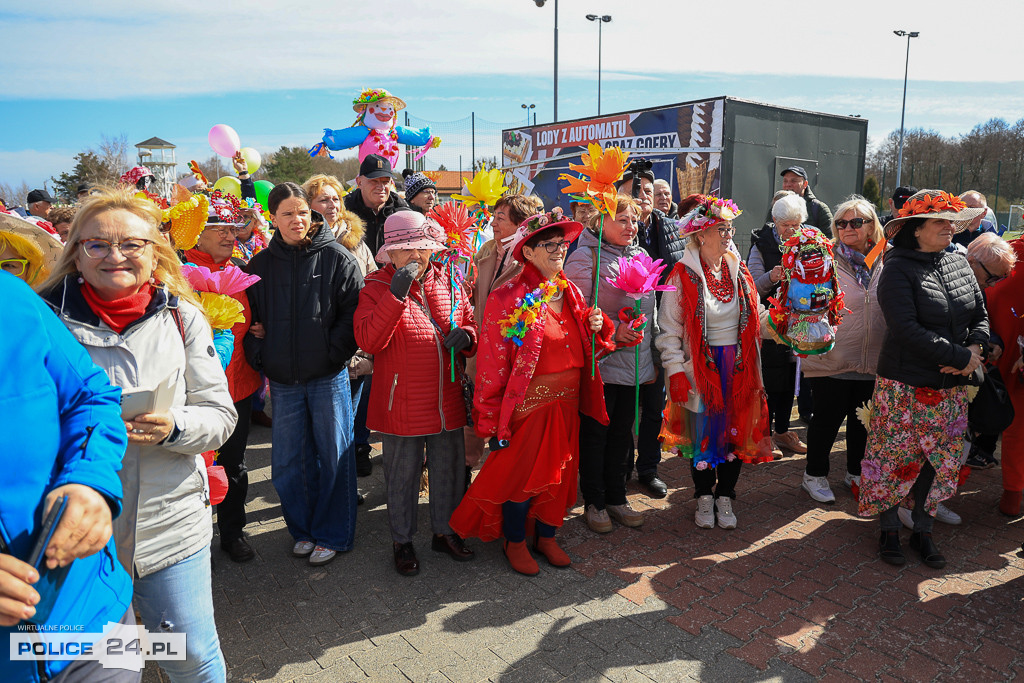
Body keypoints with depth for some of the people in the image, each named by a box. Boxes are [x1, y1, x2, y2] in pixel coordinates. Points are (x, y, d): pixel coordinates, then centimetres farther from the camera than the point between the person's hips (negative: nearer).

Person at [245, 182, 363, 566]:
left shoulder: (335, 257, -3)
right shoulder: (261, 264, 8)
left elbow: (355, 312, -5)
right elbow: (251, 318, 15)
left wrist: (334, 354, -11)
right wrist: (260, 359, 1)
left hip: (328, 377, -3)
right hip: (283, 380, 4)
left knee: (334, 457, 6)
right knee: (286, 463, 10)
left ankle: (332, 535, 22)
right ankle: (304, 530, 30)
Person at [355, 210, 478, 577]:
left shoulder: (448, 284, 6)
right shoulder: (377, 287, -7)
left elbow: (470, 325, 17)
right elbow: (368, 341, -21)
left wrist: (465, 335, -8)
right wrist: (396, 295, -27)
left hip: (447, 401, 4)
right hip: (402, 404, -4)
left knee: (449, 469, 17)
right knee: (402, 476, 11)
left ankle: (445, 530, 38)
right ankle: (402, 540, 31)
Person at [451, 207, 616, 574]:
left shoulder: (571, 293, 6)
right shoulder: (508, 299, -13)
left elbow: (585, 349, 16)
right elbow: (492, 363, -14)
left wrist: (595, 327, -7)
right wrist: (492, 420, -16)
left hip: (567, 402, 6)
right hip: (528, 402, -6)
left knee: (559, 472, 16)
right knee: (521, 473, 6)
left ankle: (547, 537, 37)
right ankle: (515, 542, 29)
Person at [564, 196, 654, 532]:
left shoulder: (640, 257, 13)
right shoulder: (585, 258, -8)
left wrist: (651, 358, 17)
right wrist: (611, 330, -22)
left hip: (634, 362, 6)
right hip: (600, 362, -6)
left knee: (622, 432, 14)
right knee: (595, 432, 5)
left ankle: (616, 498, 28)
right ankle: (594, 502, 20)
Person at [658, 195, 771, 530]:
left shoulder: (740, 272, 8)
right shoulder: (683, 276, -8)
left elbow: (754, 321, 15)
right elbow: (669, 330, -8)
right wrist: (676, 372, -14)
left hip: (738, 367, 4)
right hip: (701, 368, -4)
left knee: (737, 431, 9)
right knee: (703, 433, 5)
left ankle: (725, 497, 27)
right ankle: (704, 497, 26)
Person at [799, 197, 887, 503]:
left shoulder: (884, 263, 7)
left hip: (871, 361, 5)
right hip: (832, 359, -5)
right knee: (829, 416, 3)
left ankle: (855, 472, 34)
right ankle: (814, 475, 20)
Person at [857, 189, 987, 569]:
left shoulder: (959, 265, 8)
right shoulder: (898, 270, -12)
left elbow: (980, 317, 13)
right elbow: (907, 329, -20)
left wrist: (975, 347, -8)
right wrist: (961, 356, -18)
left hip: (952, 386, 6)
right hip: (906, 385, -6)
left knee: (940, 459, 12)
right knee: (896, 456, 4)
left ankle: (923, 530, 28)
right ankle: (889, 530, 22)